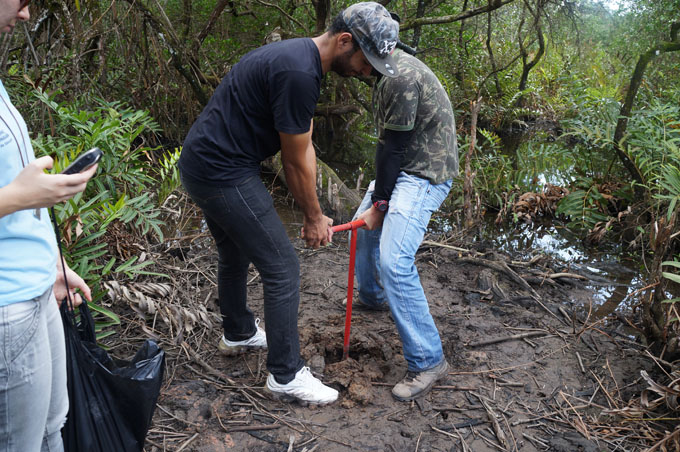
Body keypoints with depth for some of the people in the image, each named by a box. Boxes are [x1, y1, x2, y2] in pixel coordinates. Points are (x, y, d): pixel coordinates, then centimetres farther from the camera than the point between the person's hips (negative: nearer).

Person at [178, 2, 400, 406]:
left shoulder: (301, 58, 9)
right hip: (223, 173, -10)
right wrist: (314, 217, 0)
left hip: (203, 162, 11)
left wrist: (314, 213, 14)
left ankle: (239, 333, 48)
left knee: (236, 255, 26)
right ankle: (286, 376, 12)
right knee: (283, 269, -2)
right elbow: (296, 162, -15)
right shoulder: (299, 73, -24)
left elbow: (304, 147, 12)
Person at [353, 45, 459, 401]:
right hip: (404, 168, 11)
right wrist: (376, 199, 10)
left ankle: (428, 361, -9)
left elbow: (393, 147, -20)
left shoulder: (401, 77, -23)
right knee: (365, 227, 23)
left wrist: (379, 202, -12)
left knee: (394, 262, -20)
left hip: (425, 174, -11)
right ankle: (372, 298, 47)